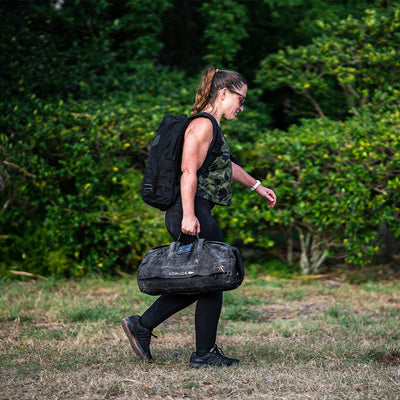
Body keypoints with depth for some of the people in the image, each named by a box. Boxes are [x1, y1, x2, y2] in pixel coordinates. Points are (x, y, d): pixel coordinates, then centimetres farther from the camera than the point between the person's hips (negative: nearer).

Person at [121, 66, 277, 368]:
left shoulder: (211, 127, 20)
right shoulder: (203, 125, -12)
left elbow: (227, 165, 35)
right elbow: (189, 172, -21)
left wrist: (257, 187, 42)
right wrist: (189, 215, -28)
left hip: (197, 214, 10)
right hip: (191, 213, -10)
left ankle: (141, 326, 17)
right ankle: (205, 353, 9)